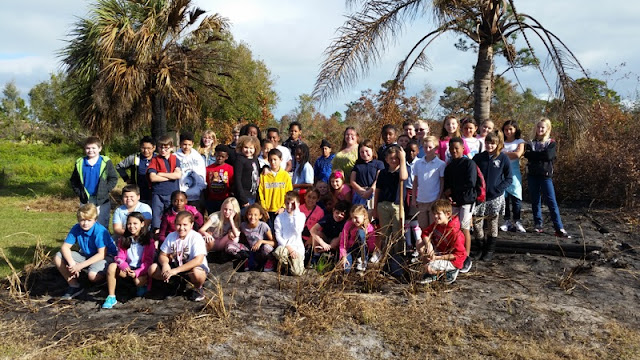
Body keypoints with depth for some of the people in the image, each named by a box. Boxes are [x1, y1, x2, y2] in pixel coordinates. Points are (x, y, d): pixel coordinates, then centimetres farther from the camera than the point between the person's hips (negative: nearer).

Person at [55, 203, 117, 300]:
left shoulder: (100, 231, -25)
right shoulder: (76, 229, -7)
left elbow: (102, 254, -26)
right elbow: (65, 247, -6)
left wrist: (81, 265, -27)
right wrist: (72, 263, -24)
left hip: (106, 256, -7)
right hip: (86, 255, 7)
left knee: (93, 275, -38)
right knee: (58, 258, -5)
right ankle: (74, 286, 4)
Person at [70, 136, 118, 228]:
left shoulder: (106, 162, -7)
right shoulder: (80, 163, 2)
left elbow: (113, 178, -3)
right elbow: (73, 180, 11)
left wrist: (105, 191, -10)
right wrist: (79, 192, 0)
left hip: (102, 201, -2)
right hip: (85, 201, 3)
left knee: (102, 226, 5)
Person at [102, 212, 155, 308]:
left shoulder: (148, 241, -6)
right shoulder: (124, 240, 7)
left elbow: (148, 261, -9)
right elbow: (120, 257, 2)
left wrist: (136, 273, -23)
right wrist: (124, 266, -21)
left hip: (141, 270, -3)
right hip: (127, 268, 3)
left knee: (138, 281, -33)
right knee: (112, 266, -24)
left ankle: (143, 286, 9)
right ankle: (111, 297, -17)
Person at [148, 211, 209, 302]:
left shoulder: (196, 237, -19)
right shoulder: (171, 236, -3)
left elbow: (198, 260, -29)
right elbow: (163, 255, 3)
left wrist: (176, 270, -32)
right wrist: (165, 264, -24)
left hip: (192, 268, -5)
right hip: (176, 266, 5)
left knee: (196, 273, -41)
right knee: (152, 269, -13)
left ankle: (198, 288, -4)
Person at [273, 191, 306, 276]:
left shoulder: (301, 216, 4)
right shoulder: (279, 218, 3)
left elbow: (298, 231, -14)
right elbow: (278, 236, -2)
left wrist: (295, 213, -12)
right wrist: (288, 247, -15)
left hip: (297, 247, 0)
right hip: (284, 246, 0)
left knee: (297, 272, -20)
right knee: (278, 252, -38)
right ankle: (285, 265, -2)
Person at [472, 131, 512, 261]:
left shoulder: (503, 158, -4)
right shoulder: (478, 157, 3)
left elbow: (508, 179, -2)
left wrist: (498, 190, -14)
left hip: (495, 197, -2)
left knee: (493, 224, 7)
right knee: (476, 222, -2)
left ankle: (490, 250, 20)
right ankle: (482, 248, 17)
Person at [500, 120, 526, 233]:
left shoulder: (519, 142, 7)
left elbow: (518, 154, -9)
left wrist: (503, 153, -3)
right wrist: (510, 154, -6)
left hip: (514, 172, -2)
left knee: (516, 197, -5)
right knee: (504, 197, 1)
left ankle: (517, 221, 1)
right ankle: (507, 221, 8)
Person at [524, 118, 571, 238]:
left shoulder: (551, 143, 1)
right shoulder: (531, 143, 10)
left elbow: (548, 155, -17)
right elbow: (527, 154, -7)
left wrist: (533, 155, -10)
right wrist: (541, 156, -16)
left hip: (545, 175, -3)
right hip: (533, 175, 3)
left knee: (552, 201, -6)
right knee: (535, 201, 8)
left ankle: (559, 228, -7)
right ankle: (538, 224, 18)